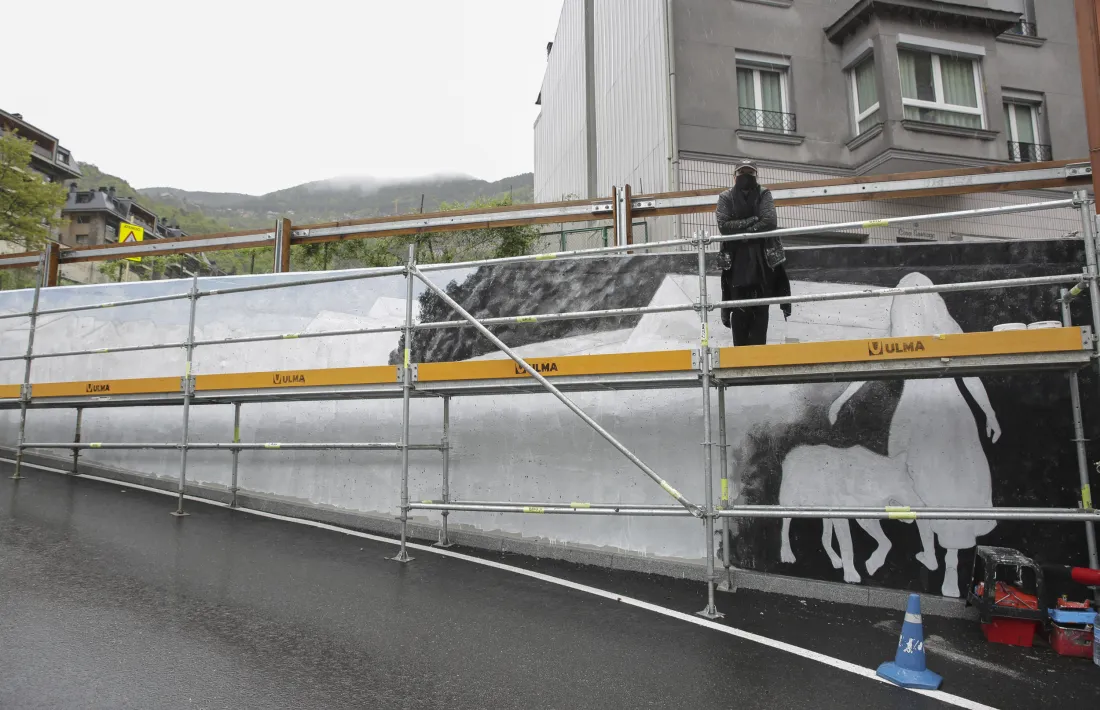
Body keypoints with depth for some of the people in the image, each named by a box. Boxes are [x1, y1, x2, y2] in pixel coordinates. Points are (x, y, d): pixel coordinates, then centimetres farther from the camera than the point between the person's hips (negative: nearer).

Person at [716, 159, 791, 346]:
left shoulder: (764, 194, 3)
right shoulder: (725, 197, 3)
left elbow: (769, 222, -12)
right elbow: (724, 225, -12)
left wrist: (740, 231, -15)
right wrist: (752, 220, -15)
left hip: (763, 259, 0)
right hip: (736, 260, 0)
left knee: (761, 309, -1)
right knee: (739, 310, -2)